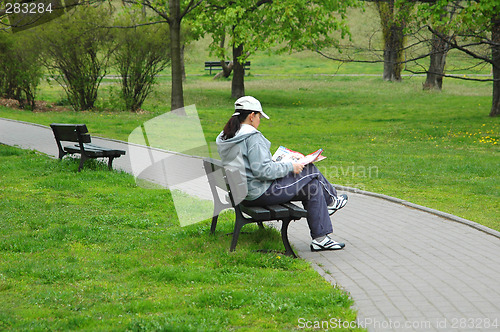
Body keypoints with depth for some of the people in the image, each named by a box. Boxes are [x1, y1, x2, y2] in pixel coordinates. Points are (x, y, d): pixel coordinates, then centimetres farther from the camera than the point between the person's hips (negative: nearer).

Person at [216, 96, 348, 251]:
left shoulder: (224, 138, 8)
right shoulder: (252, 137, -22)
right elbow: (263, 171, -27)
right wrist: (290, 167, -13)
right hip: (261, 193, -10)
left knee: (312, 186, 16)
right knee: (310, 171, 4)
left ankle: (321, 239, 19)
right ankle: (331, 200, 32)